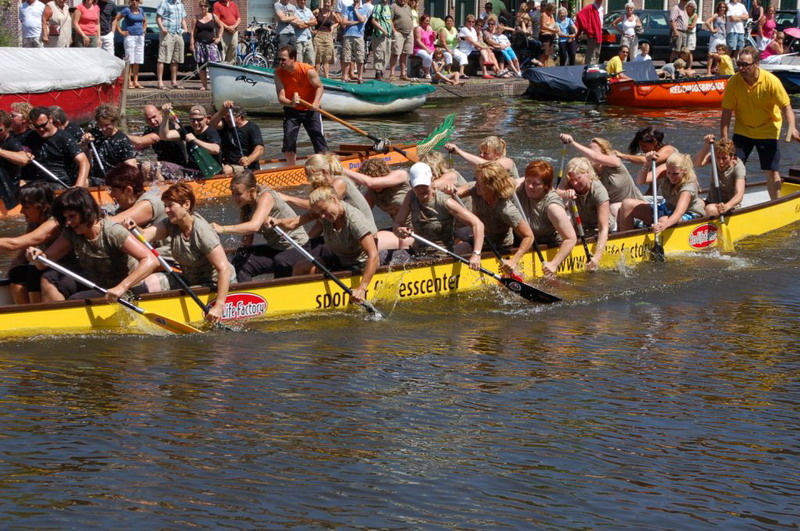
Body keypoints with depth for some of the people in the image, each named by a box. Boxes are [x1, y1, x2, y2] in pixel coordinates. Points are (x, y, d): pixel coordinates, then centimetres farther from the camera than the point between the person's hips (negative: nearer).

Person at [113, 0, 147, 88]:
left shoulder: (140, 10, 13)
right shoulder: (127, 10, -4)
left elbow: (145, 21, 30)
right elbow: (116, 20, -6)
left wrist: (143, 30, 15)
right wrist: (121, 31, -9)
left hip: (140, 37, 6)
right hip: (130, 37, -6)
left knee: (137, 61, 6)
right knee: (130, 60, -7)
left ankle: (135, 81, 10)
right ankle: (129, 82, -6)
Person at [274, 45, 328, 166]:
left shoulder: (308, 70, -21)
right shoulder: (278, 73, -14)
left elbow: (319, 87, -8)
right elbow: (281, 97, -19)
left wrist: (315, 103, -25)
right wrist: (290, 103, -41)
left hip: (310, 110, -2)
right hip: (291, 110, 2)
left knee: (318, 138, -4)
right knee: (288, 139, -4)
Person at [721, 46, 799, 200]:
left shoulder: (771, 81, -20)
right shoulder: (733, 82, -16)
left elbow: (786, 106, -14)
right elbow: (727, 112, -11)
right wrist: (724, 138, -14)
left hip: (767, 131, -2)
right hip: (742, 131, 2)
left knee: (772, 171, 2)